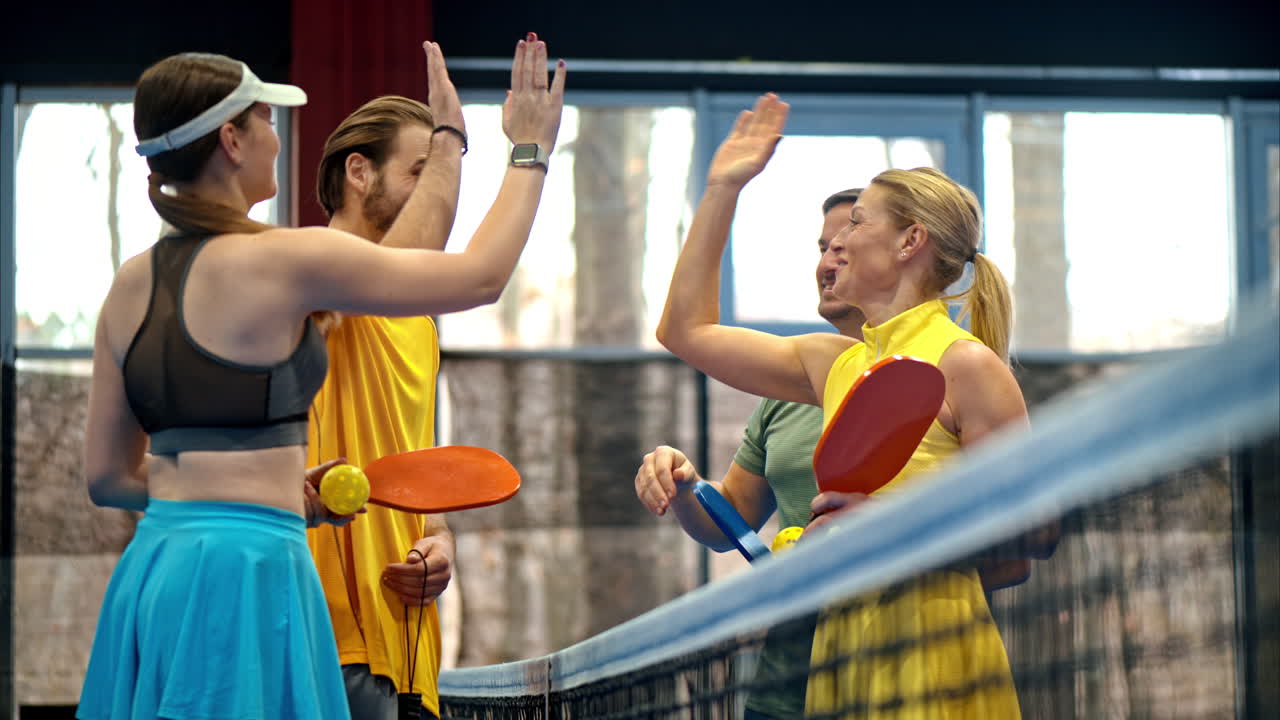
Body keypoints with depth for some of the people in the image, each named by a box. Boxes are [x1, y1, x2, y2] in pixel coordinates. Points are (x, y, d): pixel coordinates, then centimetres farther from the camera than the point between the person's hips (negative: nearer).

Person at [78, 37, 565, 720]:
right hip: (246, 575, -7)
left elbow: (107, 475, 14)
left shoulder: (132, 285, 9)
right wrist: (531, 150, 11)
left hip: (147, 569, 7)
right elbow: (481, 276, -3)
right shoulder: (283, 259, -10)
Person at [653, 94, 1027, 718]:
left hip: (934, 650, -7)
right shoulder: (835, 363, 15)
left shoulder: (964, 363, -6)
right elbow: (686, 329, 24)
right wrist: (721, 190, 24)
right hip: (842, 640, 7)